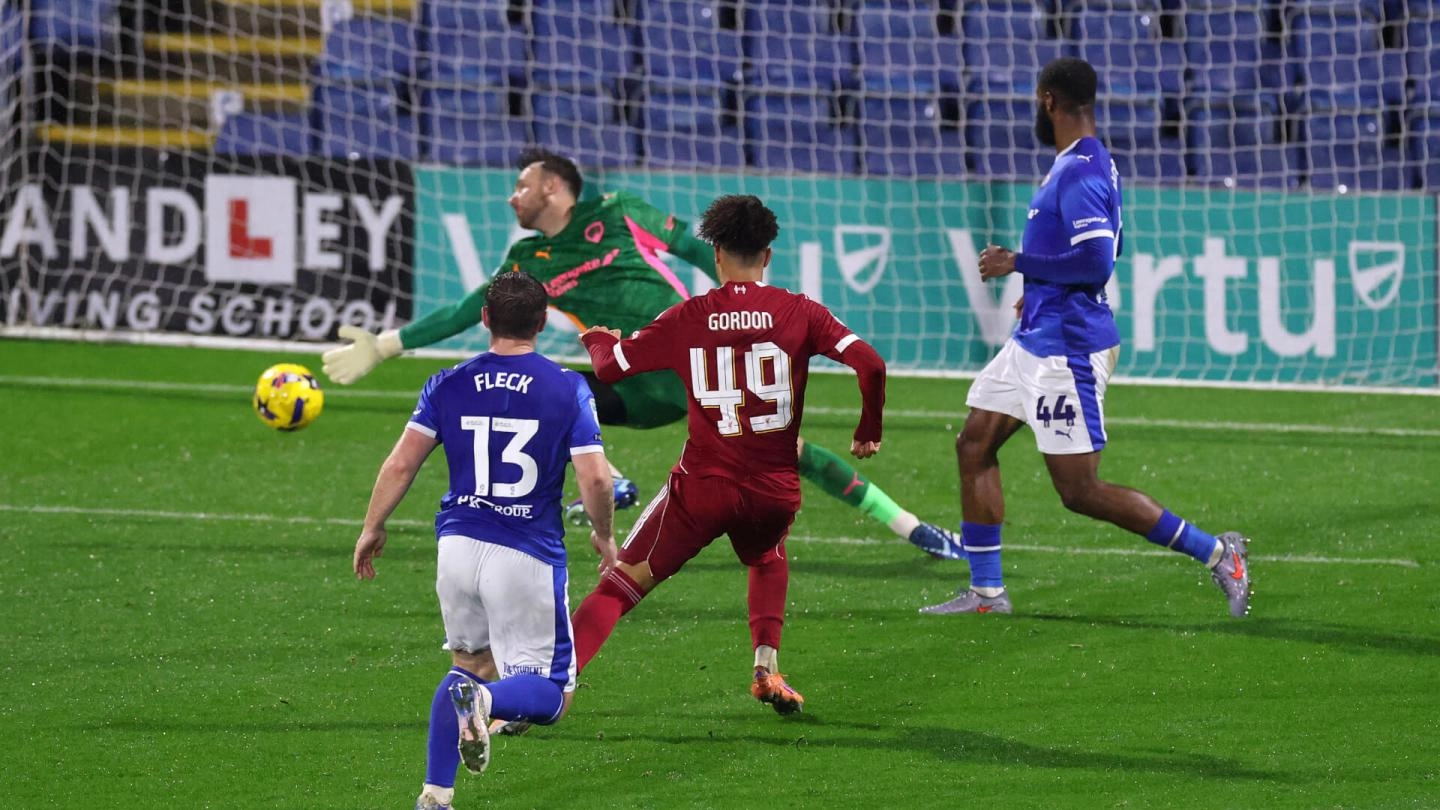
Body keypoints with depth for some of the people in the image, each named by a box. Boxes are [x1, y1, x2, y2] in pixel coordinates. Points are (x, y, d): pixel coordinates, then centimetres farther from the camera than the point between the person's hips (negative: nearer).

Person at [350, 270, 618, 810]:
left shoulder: (449, 386, 3)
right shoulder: (568, 389, -3)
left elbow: (400, 465, 1)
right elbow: (596, 479, -9)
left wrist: (372, 529, 14)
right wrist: (604, 537, 10)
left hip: (457, 547, 3)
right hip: (529, 557, -3)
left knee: (470, 662, 25)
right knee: (549, 693, 4)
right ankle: (486, 701, -31)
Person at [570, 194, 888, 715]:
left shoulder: (688, 318, -1)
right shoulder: (798, 313, -1)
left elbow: (611, 367, 7)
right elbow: (869, 364, -10)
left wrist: (597, 339, 31)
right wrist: (868, 432, 7)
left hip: (703, 488, -2)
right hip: (775, 490, 2)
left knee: (623, 582, 3)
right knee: (767, 561, 35)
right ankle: (767, 668, 18)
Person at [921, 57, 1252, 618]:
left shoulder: (1080, 173, -20)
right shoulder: (1088, 163, 12)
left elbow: (1097, 261, -30)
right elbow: (1107, 250, 25)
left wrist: (1017, 265, -21)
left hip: (1067, 350, -11)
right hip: (1034, 340, 11)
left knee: (1080, 492, -7)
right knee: (974, 444, 12)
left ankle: (1216, 553, -2)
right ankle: (985, 591, 17)